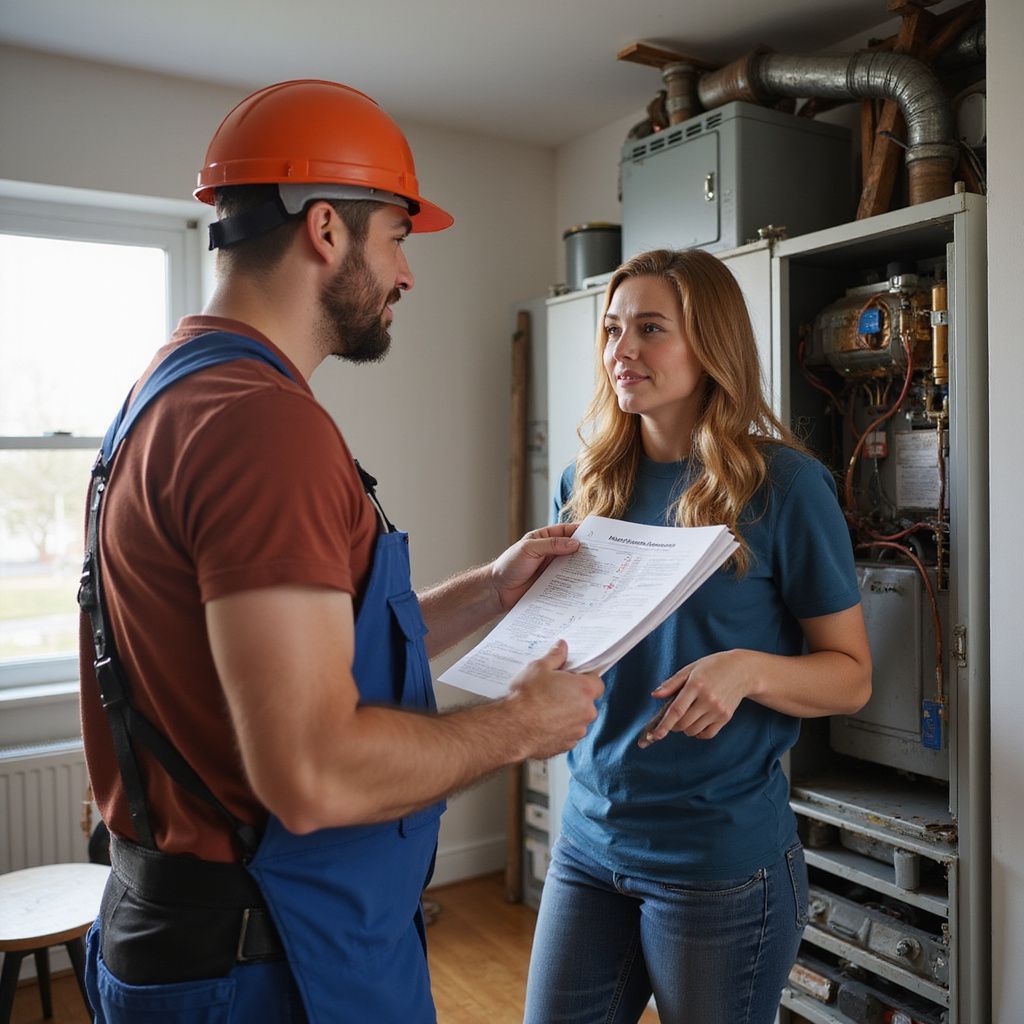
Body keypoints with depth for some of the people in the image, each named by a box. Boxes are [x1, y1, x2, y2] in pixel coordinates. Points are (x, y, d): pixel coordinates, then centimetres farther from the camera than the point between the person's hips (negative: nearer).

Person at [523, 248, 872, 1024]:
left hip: (724, 859, -4)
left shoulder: (783, 483, -10)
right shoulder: (587, 484, 3)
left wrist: (748, 670, -25)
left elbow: (852, 677, -6)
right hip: (589, 841, 4)